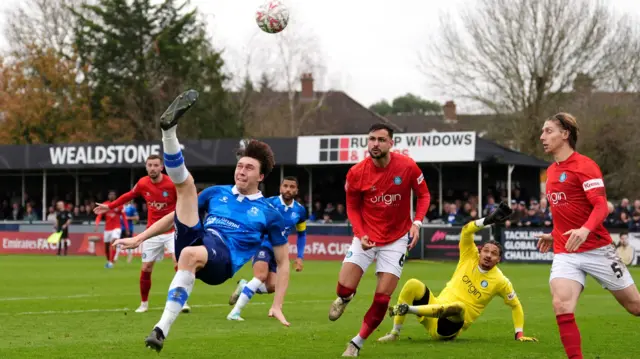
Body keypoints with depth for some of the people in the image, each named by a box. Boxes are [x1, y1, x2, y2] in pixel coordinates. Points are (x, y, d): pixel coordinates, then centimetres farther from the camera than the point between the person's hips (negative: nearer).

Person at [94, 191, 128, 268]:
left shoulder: (119, 205, -2)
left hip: (116, 228, -3)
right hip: (107, 229, 3)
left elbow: (124, 217, 2)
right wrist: (97, 224, -22)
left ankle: (111, 262, -23)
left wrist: (126, 229, -1)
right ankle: (108, 261, 34)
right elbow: (99, 216, -4)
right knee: (106, 246, 9)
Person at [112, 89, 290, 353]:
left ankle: (162, 329, -44)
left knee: (190, 254, -42)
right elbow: (177, 215, 26)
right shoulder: (217, 193, 22)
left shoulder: (269, 214, 12)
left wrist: (277, 306, 2)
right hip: (195, 242, 4)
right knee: (185, 182, -4)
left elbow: (283, 262, 13)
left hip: (222, 260, -4)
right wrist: (138, 239, 18)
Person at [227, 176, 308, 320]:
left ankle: (244, 287, 21)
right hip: (263, 245, -5)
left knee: (271, 286, -10)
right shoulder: (269, 203, -12)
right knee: (261, 276, -29)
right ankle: (235, 312, -25)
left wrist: (300, 257, 10)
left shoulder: (300, 210, 2)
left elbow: (301, 234, 17)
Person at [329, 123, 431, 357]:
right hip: (366, 237, 0)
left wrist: (417, 223, -15)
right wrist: (360, 234, -14)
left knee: (382, 298, -4)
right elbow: (352, 207, 1)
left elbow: (423, 195, 0)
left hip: (396, 239, 0)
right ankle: (344, 298, 30)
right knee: (345, 287, -11)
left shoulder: (407, 167, -15)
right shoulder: (356, 173, -12)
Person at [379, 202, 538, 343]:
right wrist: (487, 221, -20)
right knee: (413, 284, -22)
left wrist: (519, 334, 2)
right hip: (437, 308, 4)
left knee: (458, 306, -41)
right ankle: (394, 333, -18)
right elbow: (466, 231, -8)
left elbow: (515, 306, 8)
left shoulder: (500, 281, -2)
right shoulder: (470, 258, 4)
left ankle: (408, 309, -41)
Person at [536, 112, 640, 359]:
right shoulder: (551, 171, 12)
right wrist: (554, 236, 24)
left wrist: (585, 230, -37)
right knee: (561, 305, -20)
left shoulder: (584, 165, -11)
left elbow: (601, 206, -21)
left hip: (597, 250, -5)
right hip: (564, 253, 5)